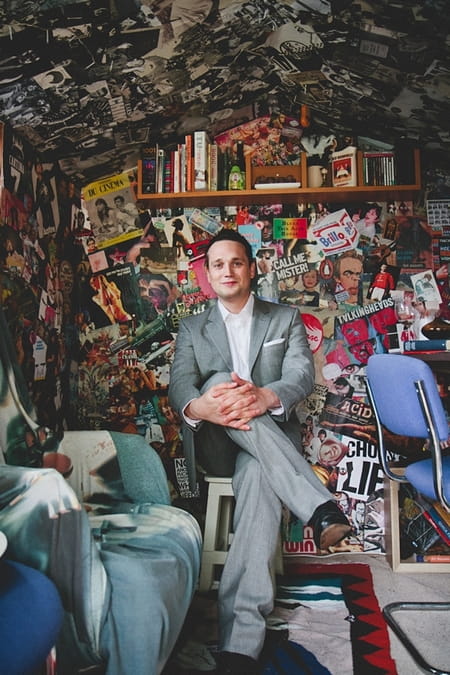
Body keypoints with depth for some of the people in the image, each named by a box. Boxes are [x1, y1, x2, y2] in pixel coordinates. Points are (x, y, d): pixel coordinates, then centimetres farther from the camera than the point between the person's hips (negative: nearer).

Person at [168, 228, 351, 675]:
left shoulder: (286, 319, 14)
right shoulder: (192, 328, 16)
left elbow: (301, 376, -5)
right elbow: (179, 386, -3)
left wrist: (265, 397, -33)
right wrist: (197, 407, -32)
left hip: (269, 439, -1)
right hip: (215, 445, 1)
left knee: (260, 476, -40)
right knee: (221, 378, -33)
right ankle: (319, 507, -43)